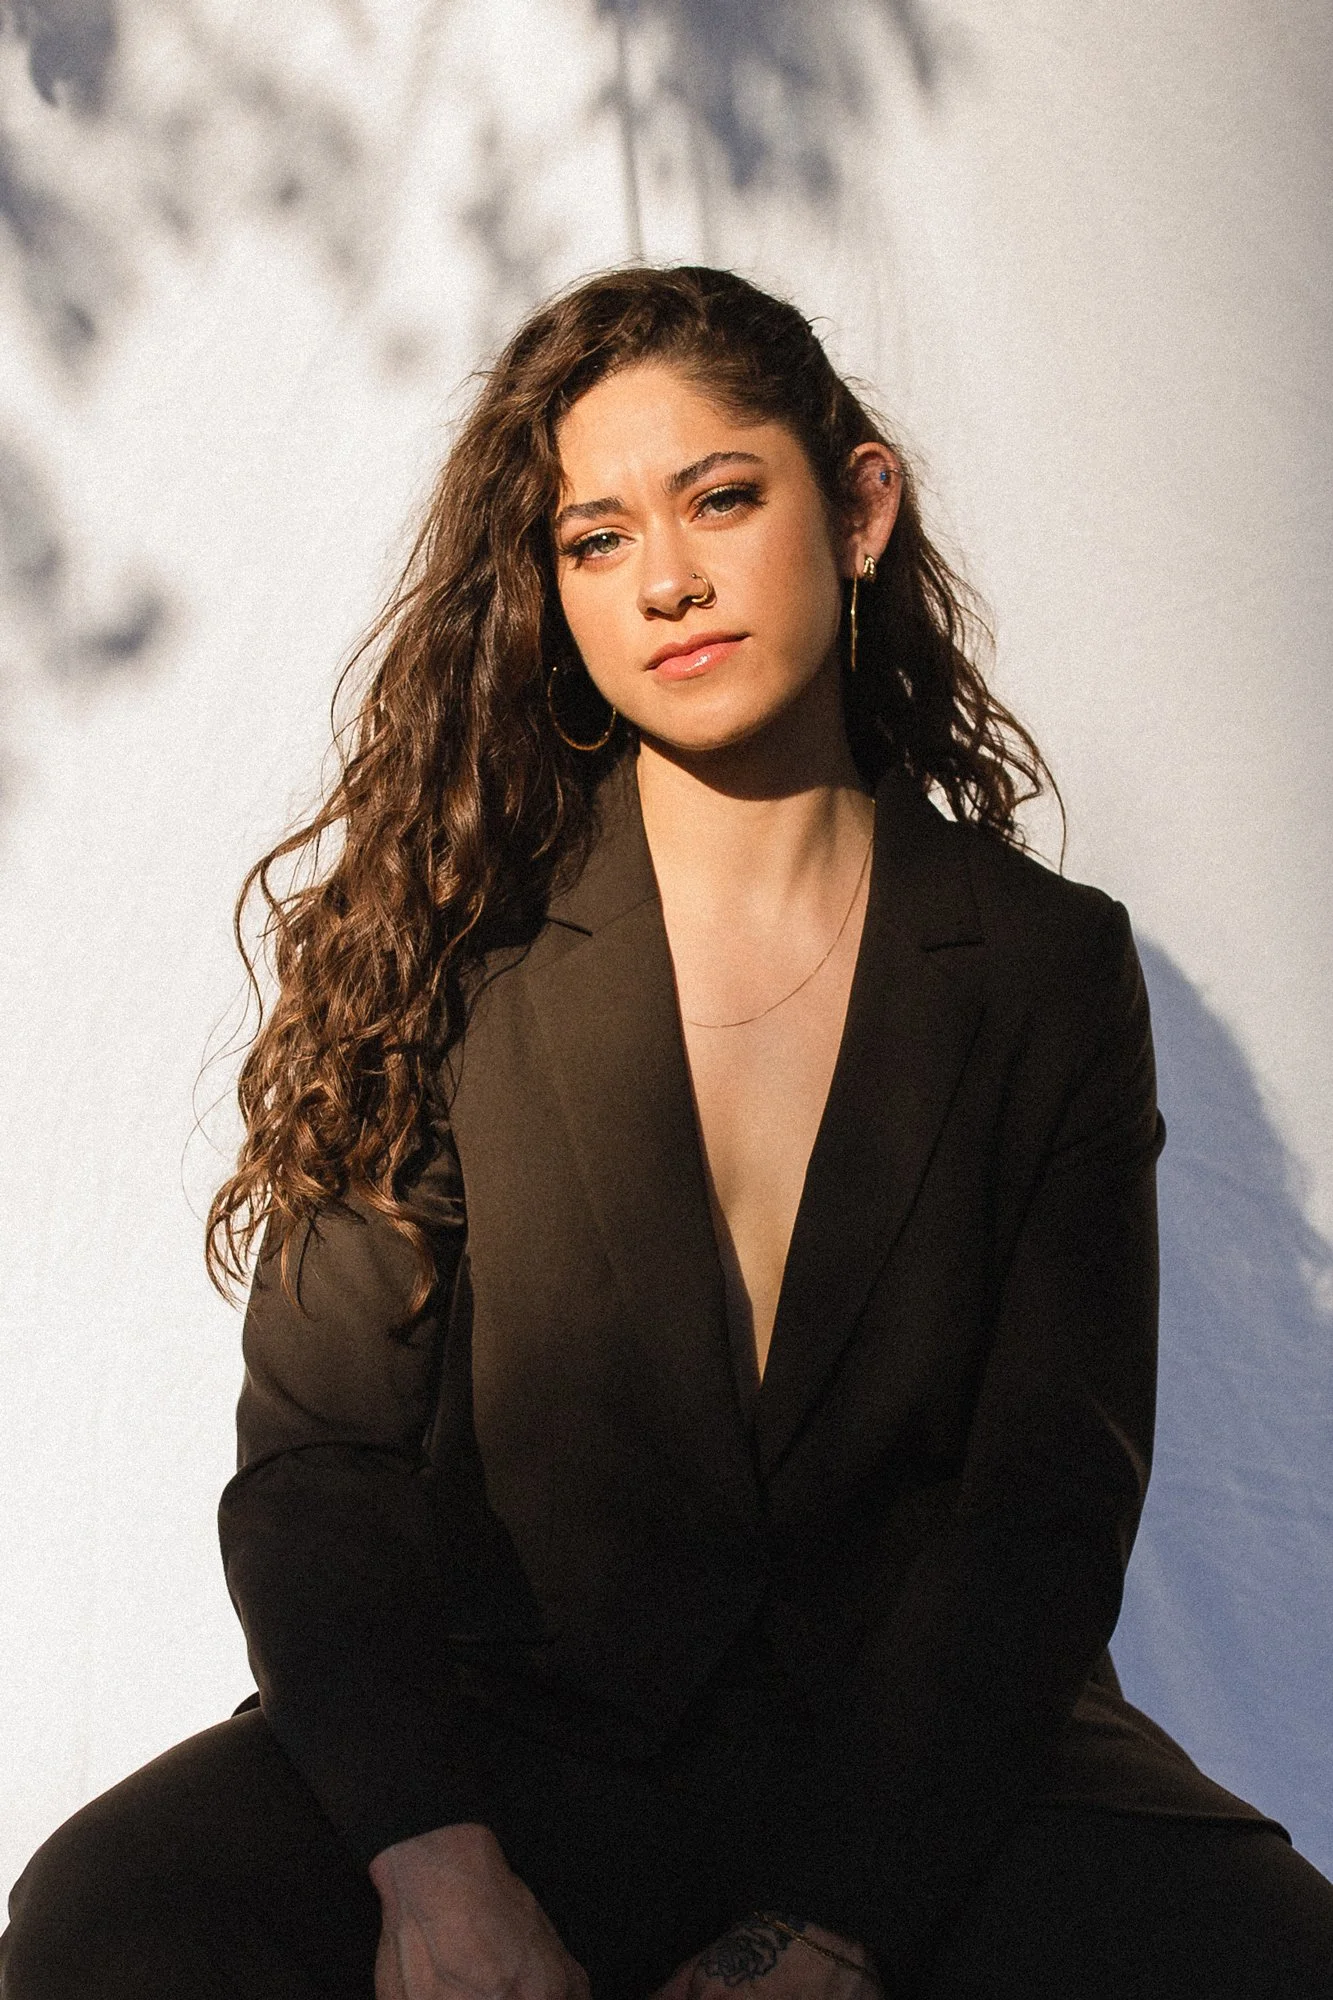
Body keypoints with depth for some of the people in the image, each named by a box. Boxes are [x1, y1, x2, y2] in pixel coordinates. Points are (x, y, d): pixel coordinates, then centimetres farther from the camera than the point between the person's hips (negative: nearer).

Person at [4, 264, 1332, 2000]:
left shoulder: (1052, 967, 2)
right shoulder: (456, 942, 0)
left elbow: (1049, 1500, -3)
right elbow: (319, 1449, -4)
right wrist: (432, 1855, -22)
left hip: (929, 1743, 0)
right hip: (514, 1726, 0)